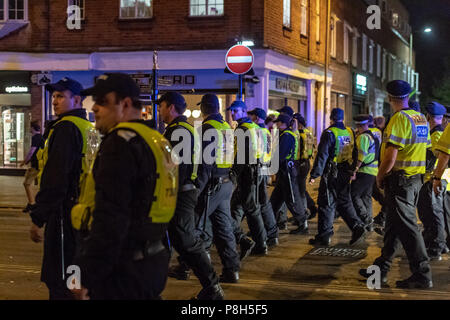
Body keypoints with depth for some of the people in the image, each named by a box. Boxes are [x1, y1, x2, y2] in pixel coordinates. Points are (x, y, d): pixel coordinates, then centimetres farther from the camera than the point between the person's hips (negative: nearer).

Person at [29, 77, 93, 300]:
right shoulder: (89, 128, 16)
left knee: (58, 282, -5)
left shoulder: (66, 128, -14)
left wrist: (37, 218, -19)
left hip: (66, 211, -10)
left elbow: (54, 179, -21)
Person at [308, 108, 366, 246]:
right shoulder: (350, 132, 8)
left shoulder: (329, 133, -12)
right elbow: (354, 154, 14)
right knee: (344, 202, 16)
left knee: (327, 204, 0)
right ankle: (357, 227, 3)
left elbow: (322, 155, -16)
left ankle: (324, 236, 3)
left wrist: (315, 174, -14)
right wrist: (352, 170, 23)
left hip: (332, 174, -6)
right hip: (346, 173, 6)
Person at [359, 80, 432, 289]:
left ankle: (422, 275, -1)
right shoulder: (422, 119, 11)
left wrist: (380, 177, -6)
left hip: (399, 179, -9)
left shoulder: (399, 119, -16)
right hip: (416, 178, 9)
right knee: (393, 225, 14)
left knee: (407, 227, -4)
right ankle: (381, 269, 23)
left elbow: (390, 156, -21)